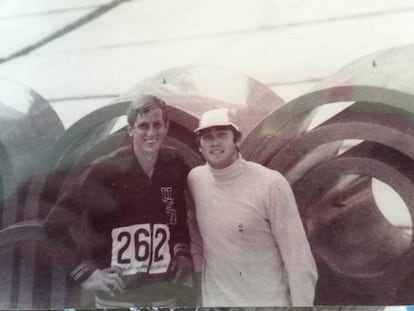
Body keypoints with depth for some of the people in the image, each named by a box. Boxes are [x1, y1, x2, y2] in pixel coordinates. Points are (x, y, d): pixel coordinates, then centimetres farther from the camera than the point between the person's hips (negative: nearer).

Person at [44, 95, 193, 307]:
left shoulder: (176, 168, -3)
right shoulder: (105, 170, -14)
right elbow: (55, 224, -8)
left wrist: (183, 253, 2)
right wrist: (86, 273, -11)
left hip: (164, 291, 4)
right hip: (115, 294, -3)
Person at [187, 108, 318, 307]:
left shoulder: (271, 184, -19)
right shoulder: (194, 179, -6)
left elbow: (298, 258, -16)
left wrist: (302, 303, -14)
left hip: (267, 300, -3)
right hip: (214, 299, 4)